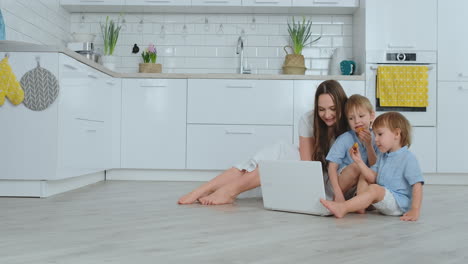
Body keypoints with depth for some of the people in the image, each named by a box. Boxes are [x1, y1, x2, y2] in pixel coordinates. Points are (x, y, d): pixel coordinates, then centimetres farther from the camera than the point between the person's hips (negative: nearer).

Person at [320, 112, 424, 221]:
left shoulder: (408, 158, -13)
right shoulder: (382, 157, 13)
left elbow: (417, 185, -19)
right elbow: (373, 178, 6)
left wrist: (415, 211, -27)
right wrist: (359, 161, -5)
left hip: (400, 202, -9)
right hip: (383, 197, 9)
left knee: (374, 189, -31)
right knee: (363, 177, 12)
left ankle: (342, 208, -35)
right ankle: (360, 206, -6)